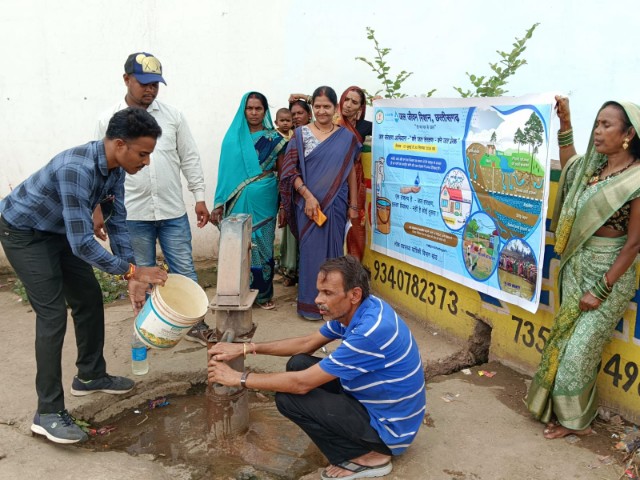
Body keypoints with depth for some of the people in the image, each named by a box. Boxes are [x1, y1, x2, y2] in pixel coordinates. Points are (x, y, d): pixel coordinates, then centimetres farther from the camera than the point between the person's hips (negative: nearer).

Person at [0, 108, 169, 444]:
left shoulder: (114, 168, -10)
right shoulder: (77, 169, -37)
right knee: (52, 315, -13)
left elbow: (117, 222, -4)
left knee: (89, 299, 10)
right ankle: (48, 413, -5)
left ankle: (90, 376, 28)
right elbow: (82, 242, -38)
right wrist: (132, 270, -32)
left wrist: (132, 278, -9)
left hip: (60, 231, 9)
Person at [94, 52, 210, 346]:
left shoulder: (172, 115, 3)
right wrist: (98, 210, 3)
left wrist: (200, 197, 2)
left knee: (184, 271, 7)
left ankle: (195, 325, 20)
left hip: (173, 211, 1)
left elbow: (189, 158, 6)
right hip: (132, 214, -1)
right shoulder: (109, 120, 0)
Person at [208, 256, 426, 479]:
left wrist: (239, 378, -16)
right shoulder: (355, 310, -5)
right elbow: (307, 343, 9)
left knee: (288, 398, -15)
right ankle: (361, 439, 9)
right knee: (298, 363, 3)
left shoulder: (371, 330, -33)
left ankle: (368, 456, -3)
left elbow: (301, 383, -27)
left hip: (388, 426, -9)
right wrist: (246, 348, 1)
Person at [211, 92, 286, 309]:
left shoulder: (274, 139, 3)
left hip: (264, 201, -1)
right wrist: (219, 203, 0)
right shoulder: (233, 137, 6)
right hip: (238, 201, 1)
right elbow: (226, 171, 6)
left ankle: (263, 293, 17)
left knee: (262, 244, 4)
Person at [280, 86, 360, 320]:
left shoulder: (346, 137, 6)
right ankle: (310, 303, 14)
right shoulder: (301, 134, 1)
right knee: (310, 249, 2)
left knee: (334, 249, 7)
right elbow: (290, 171, -4)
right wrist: (308, 196, -14)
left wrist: (353, 205, 6)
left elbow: (350, 172, 8)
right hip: (308, 203, -2)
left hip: (336, 204, 2)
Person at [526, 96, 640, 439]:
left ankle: (576, 420, 21)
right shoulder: (593, 167, 3)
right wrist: (565, 122, 16)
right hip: (576, 268, 7)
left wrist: (602, 290, -16)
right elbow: (568, 166, 27)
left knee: (579, 349, 0)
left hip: (609, 273, -7)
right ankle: (565, 411, 28)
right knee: (565, 341, 12)